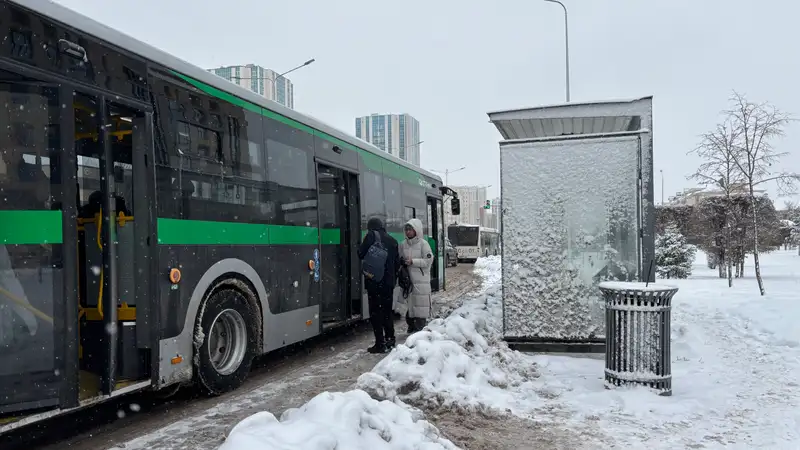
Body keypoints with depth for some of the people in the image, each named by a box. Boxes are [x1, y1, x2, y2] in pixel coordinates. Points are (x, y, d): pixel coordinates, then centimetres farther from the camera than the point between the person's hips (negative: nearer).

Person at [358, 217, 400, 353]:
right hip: (389, 282, 6)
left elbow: (361, 254, -7)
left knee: (376, 312, -2)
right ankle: (390, 340, 23)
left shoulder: (371, 236, -7)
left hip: (374, 281, -6)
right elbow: (397, 261, 14)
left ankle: (380, 343, -4)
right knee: (387, 310, 17)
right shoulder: (392, 240, 11)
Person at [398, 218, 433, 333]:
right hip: (407, 278, 5)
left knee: (420, 304, -4)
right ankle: (411, 326, 24)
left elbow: (428, 260, -9)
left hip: (421, 280, -5)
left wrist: (413, 261, -15)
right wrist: (401, 262, -5)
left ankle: (421, 327, 5)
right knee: (409, 303, 11)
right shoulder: (403, 244, 9)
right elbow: (399, 259, 18)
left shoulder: (423, 243, -5)